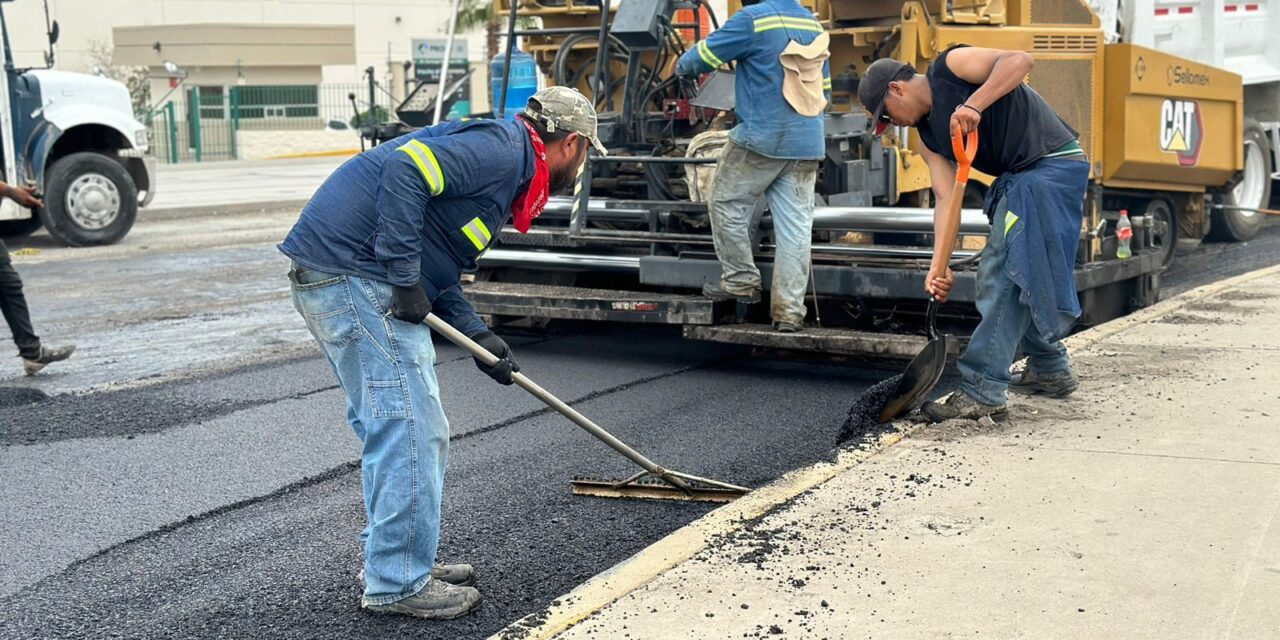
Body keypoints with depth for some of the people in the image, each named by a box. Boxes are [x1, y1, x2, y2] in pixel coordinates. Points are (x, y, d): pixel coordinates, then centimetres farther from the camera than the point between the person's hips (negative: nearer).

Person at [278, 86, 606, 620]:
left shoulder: (503, 170, 23)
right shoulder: (500, 148, -9)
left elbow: (438, 270, 23)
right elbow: (403, 170, -23)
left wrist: (477, 337, 11)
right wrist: (405, 279, -20)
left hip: (328, 277, 11)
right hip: (352, 273, -11)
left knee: (392, 427, 17)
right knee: (411, 430, -6)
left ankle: (394, 560, 28)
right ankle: (397, 585, 3)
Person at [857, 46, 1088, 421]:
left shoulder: (952, 67, -8)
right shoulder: (928, 137, 12)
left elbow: (1020, 60, -23)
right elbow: (946, 198, 2)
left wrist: (973, 105, -32)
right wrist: (940, 263, -10)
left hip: (1054, 163, -10)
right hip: (1020, 180, 10)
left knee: (1004, 275, -12)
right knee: (1022, 280, 19)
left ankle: (982, 391, -10)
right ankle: (1050, 371, 34)